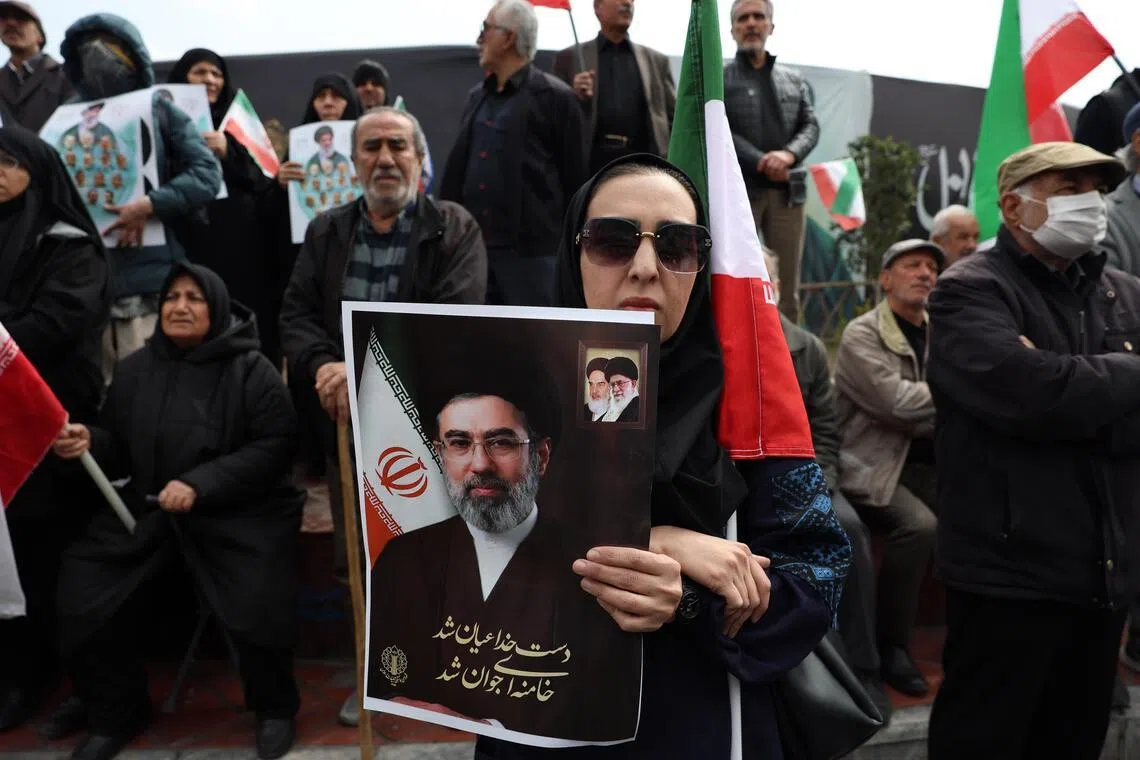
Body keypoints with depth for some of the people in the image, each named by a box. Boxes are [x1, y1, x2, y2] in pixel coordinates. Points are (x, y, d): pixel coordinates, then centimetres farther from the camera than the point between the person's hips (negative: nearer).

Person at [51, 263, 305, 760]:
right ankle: (117, 714, 22)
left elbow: (275, 447, -14)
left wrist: (201, 484, -22)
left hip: (239, 512, -5)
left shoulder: (252, 369, -6)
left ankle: (274, 707, 10)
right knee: (80, 599, -6)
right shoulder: (135, 369, 11)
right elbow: (119, 449, 17)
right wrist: (88, 441, -7)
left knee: (258, 611, -24)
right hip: (148, 509, 5)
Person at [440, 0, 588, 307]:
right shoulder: (477, 96, 17)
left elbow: (575, 177, -5)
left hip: (530, 247, -6)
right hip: (473, 244, 7)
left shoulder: (554, 97, -3)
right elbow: (457, 168, 18)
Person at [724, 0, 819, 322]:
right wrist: (762, 164, -14)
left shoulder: (794, 79, 20)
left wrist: (789, 154, -11)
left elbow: (811, 126, 11)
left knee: (787, 288, 3)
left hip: (787, 191, 4)